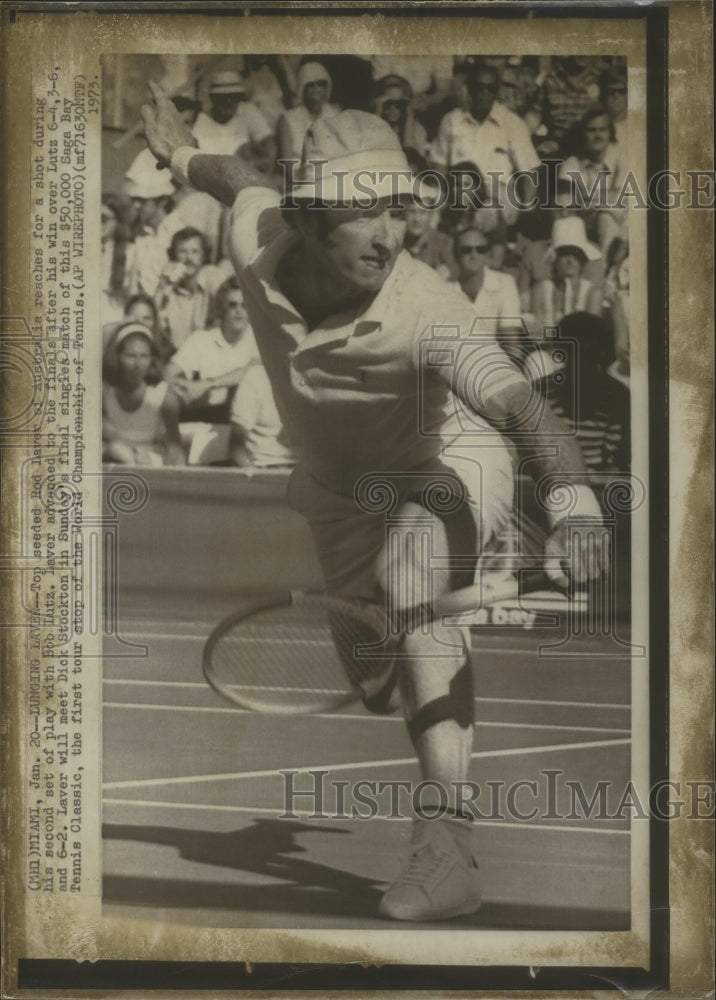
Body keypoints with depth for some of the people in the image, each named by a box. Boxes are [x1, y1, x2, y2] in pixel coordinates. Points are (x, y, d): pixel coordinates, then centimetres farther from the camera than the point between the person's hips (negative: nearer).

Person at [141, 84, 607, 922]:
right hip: (340, 486, 5)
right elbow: (248, 183, 1)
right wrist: (179, 152, 22)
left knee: (409, 575, -39)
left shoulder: (427, 309, -37)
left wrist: (571, 496, -67)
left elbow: (523, 409, -48)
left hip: (446, 467, -5)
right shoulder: (260, 245, -24)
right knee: (385, 686, 17)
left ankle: (448, 832, -39)